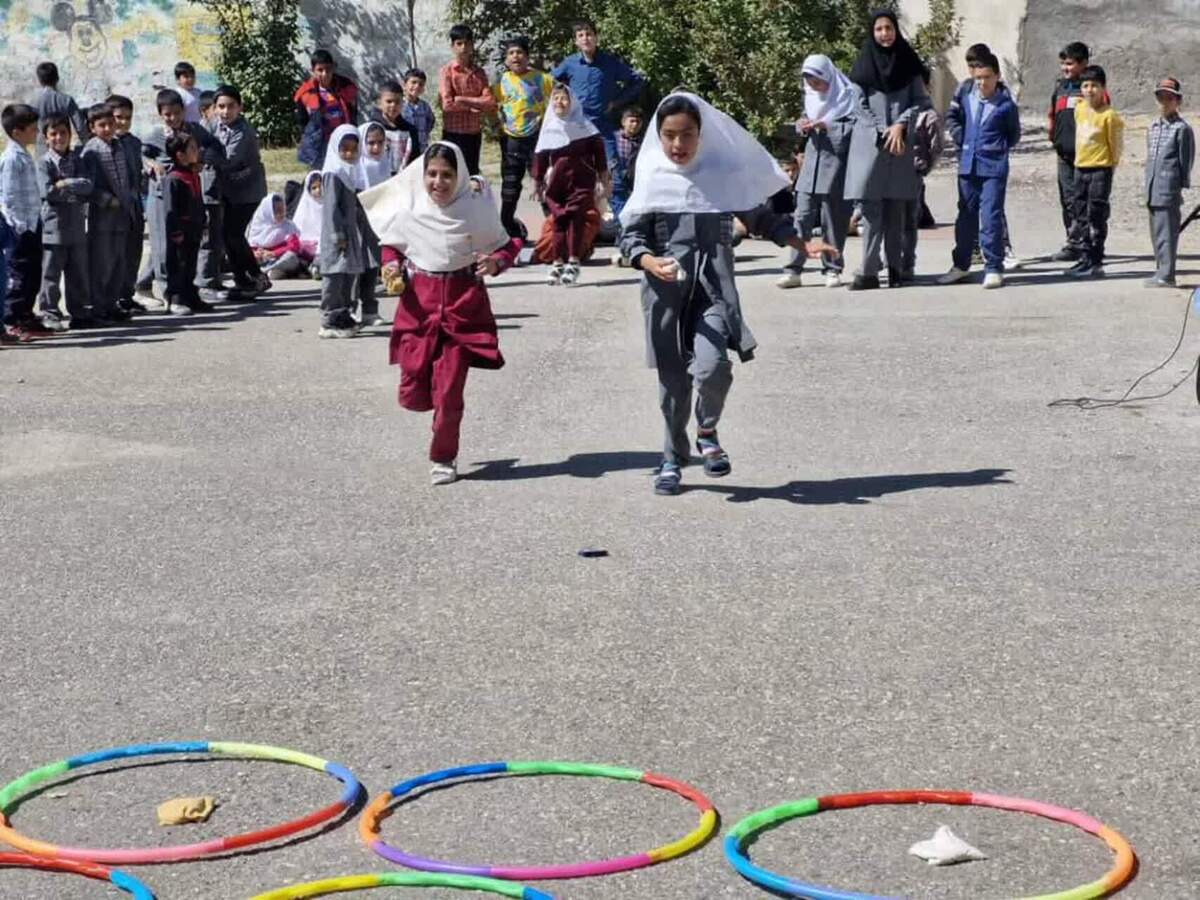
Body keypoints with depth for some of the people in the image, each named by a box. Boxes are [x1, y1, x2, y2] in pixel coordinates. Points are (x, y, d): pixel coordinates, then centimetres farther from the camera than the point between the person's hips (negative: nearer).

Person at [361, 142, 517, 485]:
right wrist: (392, 266, -6)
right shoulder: (409, 209, -3)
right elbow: (391, 244, 14)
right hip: (419, 302, 2)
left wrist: (495, 262, -17)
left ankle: (443, 458, 19)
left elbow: (506, 246, 5)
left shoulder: (475, 210, -7)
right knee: (413, 395, 1)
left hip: (463, 305, -2)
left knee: (449, 391, -3)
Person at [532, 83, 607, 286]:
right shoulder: (549, 127, 8)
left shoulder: (582, 125, 1)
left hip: (581, 180, -2)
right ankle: (558, 261, 8)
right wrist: (538, 180, 9)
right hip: (556, 183, 2)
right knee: (559, 220, 2)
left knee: (576, 219, -5)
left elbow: (597, 146, 4)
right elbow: (540, 156, 10)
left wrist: (602, 172, 1)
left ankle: (573, 261, -1)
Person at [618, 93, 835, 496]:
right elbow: (630, 235, 2)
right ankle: (673, 457, 23)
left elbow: (761, 217, 14)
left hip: (713, 283, 0)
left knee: (712, 366, -19)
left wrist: (803, 243, 6)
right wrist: (650, 262, -18)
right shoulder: (652, 179, 2)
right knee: (672, 375, 6)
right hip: (666, 286, 1)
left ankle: (707, 432, 10)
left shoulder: (723, 173, 4)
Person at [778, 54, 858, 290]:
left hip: (836, 163, -5)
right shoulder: (811, 95, 12)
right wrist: (804, 126, -2)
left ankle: (832, 269, 11)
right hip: (813, 160, 5)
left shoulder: (847, 94, -4)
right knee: (803, 215, -1)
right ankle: (794, 269, -2)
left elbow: (855, 126, -10)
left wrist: (825, 125, -18)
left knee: (833, 217, 1)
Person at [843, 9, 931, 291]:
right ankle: (869, 271, -10)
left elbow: (921, 101, 6)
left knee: (896, 211, 2)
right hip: (870, 143, -1)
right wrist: (883, 133, -7)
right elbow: (860, 106, 4)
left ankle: (895, 268, 7)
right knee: (871, 210, -7)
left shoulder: (908, 63, 8)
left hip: (901, 143, 1)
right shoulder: (864, 64, 6)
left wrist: (900, 125, -9)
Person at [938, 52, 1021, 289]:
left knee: (991, 217, -8)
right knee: (966, 216, 14)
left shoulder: (1006, 105, -5)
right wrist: (963, 142, 12)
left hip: (993, 168, -5)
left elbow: (1014, 135, 7)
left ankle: (993, 269, -3)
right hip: (968, 166, 5)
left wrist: (1000, 148, -1)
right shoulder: (967, 98, 5)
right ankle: (961, 265, 25)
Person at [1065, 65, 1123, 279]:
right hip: (1081, 168, 7)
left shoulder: (1109, 115, -15)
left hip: (1100, 169, -7)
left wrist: (1110, 164, -2)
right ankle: (1085, 259, 18)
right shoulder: (1080, 109, 6)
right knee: (1080, 217, 10)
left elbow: (1116, 144, -9)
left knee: (1096, 218, -5)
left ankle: (1096, 263, 0)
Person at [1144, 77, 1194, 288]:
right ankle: (1161, 272, 24)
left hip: (1169, 190, -8)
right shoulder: (1154, 126, 16)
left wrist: (1182, 186, -9)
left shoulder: (1182, 128, -6)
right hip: (1153, 191, 8)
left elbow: (1186, 160, -6)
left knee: (1166, 233, -9)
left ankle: (1166, 276, -7)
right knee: (1156, 233, 14)